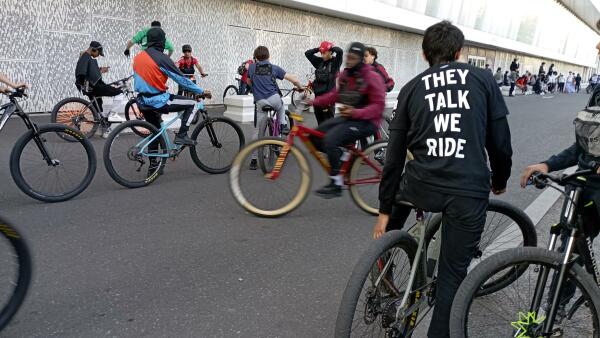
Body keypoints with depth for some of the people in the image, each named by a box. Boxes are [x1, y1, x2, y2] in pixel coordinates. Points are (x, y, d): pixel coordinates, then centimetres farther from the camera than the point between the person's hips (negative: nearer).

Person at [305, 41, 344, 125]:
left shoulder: (335, 62, -4)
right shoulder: (319, 61, 11)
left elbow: (340, 51, -21)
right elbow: (307, 53, 11)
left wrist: (331, 47, -4)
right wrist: (319, 49, 5)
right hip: (318, 95, 6)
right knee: (320, 122, 13)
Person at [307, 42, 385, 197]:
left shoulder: (372, 77, -15)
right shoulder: (344, 75, 7)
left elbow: (378, 105, -18)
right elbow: (336, 95, 13)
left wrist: (355, 112, -32)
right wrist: (313, 101, 0)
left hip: (366, 122, -8)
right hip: (346, 117, 8)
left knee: (330, 139, -27)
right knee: (316, 136, -2)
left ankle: (336, 184, -16)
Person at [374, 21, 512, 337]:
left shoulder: (411, 88, 11)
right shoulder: (483, 79, 9)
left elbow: (394, 157, 8)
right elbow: (500, 142, 8)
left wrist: (384, 210, 13)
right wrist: (500, 181, 27)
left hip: (422, 187, 2)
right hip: (470, 193, -1)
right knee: (452, 275, 13)